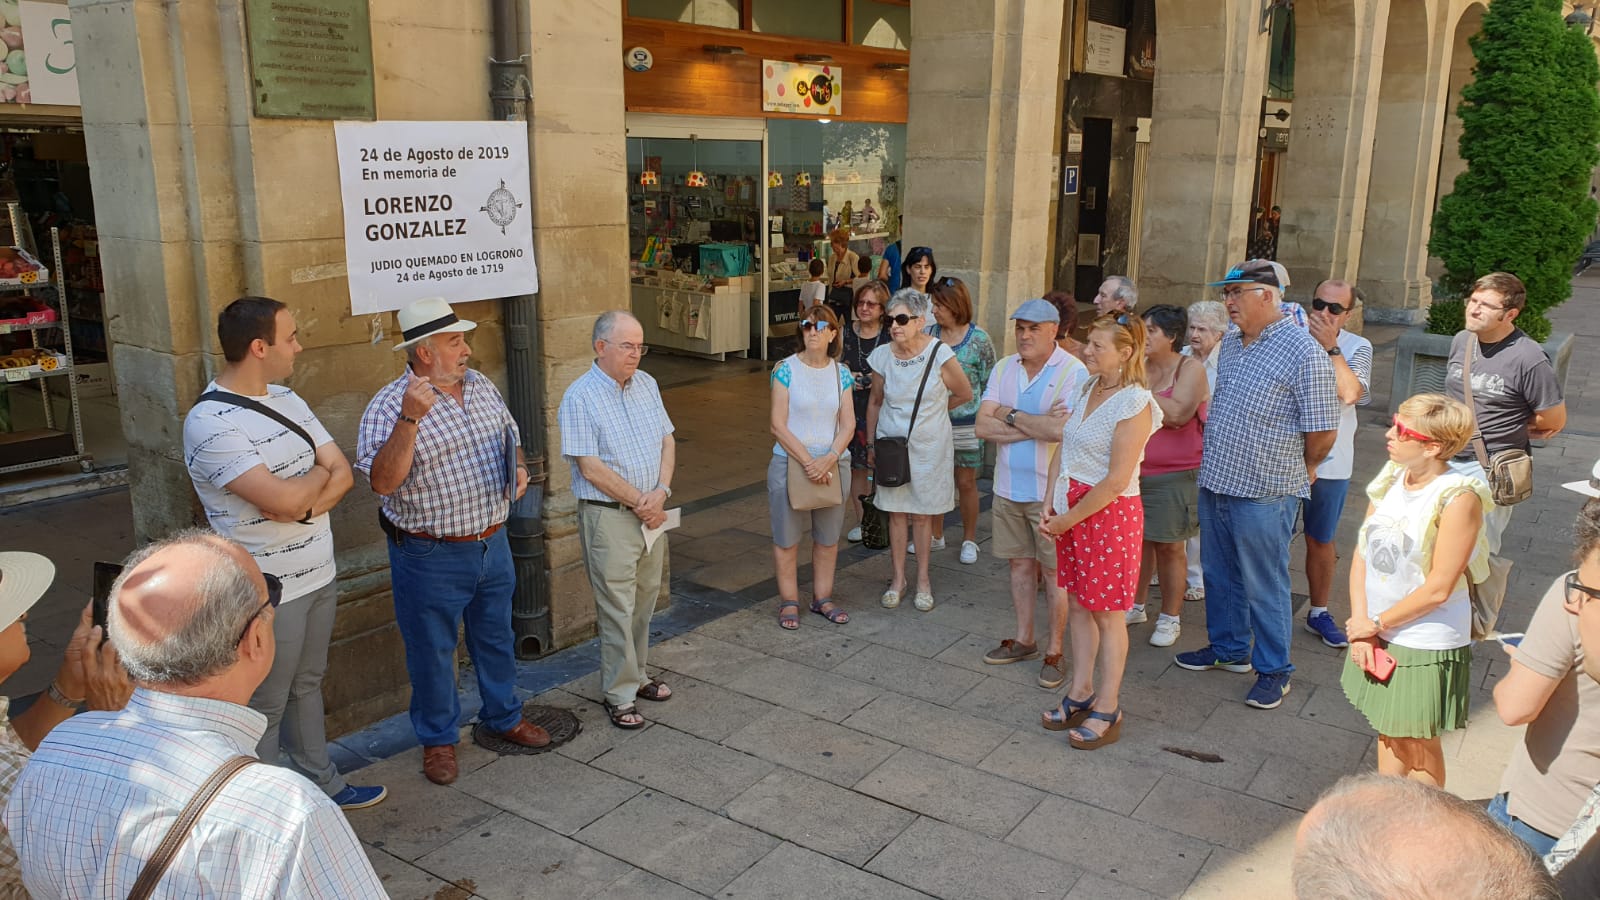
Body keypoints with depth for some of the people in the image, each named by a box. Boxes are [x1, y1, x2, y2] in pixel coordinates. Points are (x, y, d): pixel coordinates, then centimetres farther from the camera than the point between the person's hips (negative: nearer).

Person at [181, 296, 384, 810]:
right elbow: (286, 500, -28)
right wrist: (319, 474, -7)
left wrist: (307, 505, -17)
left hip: (318, 574, 8)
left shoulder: (287, 400, 5)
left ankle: (320, 782, 38)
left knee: (307, 686, 22)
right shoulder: (209, 424, -21)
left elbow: (343, 474, 2)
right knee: (264, 706, 8)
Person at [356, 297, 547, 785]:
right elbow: (382, 482, -27)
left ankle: (504, 716, 41)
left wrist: (518, 467, -2)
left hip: (492, 543, 6)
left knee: (496, 635, 21)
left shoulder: (481, 386, 3)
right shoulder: (390, 406, -17)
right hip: (431, 556, -6)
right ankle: (438, 739, 30)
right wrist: (410, 419, -36)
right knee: (432, 649, 10)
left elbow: (510, 434, 19)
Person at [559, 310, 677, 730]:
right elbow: (592, 468, -17)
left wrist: (661, 491, -8)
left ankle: (636, 675, 32)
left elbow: (667, 440, 8)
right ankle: (620, 695, 13)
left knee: (644, 602, 16)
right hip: (608, 517, -6)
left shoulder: (646, 384, 7)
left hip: (651, 512, 6)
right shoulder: (580, 397, -14)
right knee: (617, 609, 1)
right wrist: (639, 502, -12)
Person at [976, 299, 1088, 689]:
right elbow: (983, 426, -4)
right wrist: (1036, 425, -15)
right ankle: (1024, 639, 29)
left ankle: (1054, 651, 15)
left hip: (1050, 491, -5)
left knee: (1054, 572, 3)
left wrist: (1011, 415, -11)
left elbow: (1060, 429, -25)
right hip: (1008, 486, 5)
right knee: (1020, 564, 15)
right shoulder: (1003, 369, 5)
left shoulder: (1073, 371, -12)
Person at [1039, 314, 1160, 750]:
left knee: (1107, 613, 3)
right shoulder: (1088, 388, 8)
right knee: (1078, 603, 14)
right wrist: (1051, 505, 1)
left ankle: (1107, 710, 14)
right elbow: (1063, 451, 10)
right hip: (1071, 508, 7)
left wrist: (1069, 518, -13)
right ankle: (1081, 692, 26)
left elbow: (1116, 481, -19)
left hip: (1110, 513, -7)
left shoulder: (1134, 404, -17)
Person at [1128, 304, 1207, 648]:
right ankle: (1135, 606, 29)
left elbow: (1177, 414, -23)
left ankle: (1170, 619, 17)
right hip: (1134, 471, 5)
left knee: (1168, 547, 3)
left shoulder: (1190, 369, -9)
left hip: (1175, 475, -5)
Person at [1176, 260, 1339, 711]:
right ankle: (1228, 648, 38)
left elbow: (1322, 432, -12)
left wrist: (1293, 471, 2)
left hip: (1263, 494, -7)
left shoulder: (1303, 351, -16)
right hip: (1214, 482, 7)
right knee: (1219, 574, 19)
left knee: (1264, 585, 5)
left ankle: (1274, 670, 22)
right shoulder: (1230, 342, 8)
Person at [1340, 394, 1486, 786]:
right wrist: (1361, 626, -7)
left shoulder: (1458, 499, -21)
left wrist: (1376, 623, -11)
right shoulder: (1391, 479, -2)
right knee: (1388, 732, 21)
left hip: (1426, 645, -6)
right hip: (1378, 636, 6)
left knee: (1418, 746, 10)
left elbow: (1438, 588, -20)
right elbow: (1362, 555, 0)